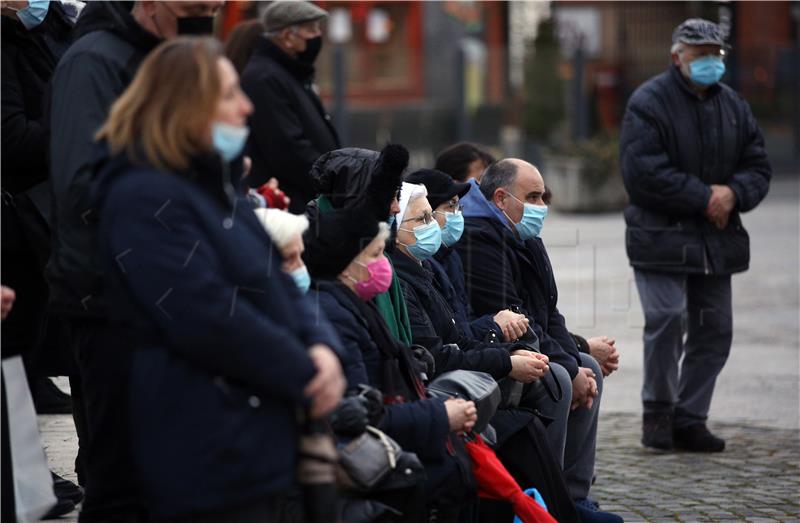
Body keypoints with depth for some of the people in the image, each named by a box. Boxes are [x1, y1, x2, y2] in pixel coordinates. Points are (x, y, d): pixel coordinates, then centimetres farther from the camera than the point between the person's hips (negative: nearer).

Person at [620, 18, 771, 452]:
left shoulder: (733, 106, 12)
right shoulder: (649, 102, -8)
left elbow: (758, 167, 13)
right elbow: (643, 172, -17)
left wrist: (733, 194, -10)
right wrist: (704, 198, -17)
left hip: (717, 238, 6)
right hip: (661, 234, -6)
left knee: (714, 329, 6)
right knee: (667, 320, -13)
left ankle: (689, 418, 15)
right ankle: (658, 413, 4)